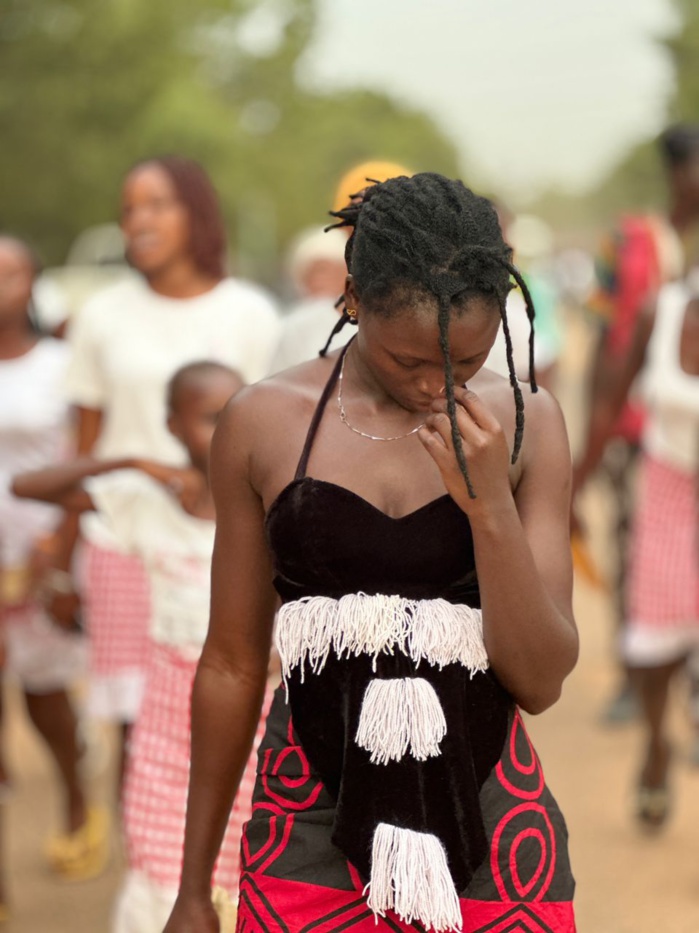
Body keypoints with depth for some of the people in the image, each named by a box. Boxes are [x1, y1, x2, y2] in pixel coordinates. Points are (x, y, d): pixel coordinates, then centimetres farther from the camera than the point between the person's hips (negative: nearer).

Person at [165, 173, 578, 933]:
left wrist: (490, 505, -18)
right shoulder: (266, 422, -4)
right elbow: (232, 664, 4)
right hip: (313, 822, 0)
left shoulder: (524, 424, -3)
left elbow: (541, 680, -5)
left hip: (488, 825, 1)